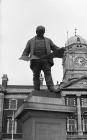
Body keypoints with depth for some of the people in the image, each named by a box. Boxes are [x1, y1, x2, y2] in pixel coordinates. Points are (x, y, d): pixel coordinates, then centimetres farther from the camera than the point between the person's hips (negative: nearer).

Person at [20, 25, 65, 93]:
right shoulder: (31, 41, 23)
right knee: (36, 75, -6)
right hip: (35, 61, 0)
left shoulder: (48, 40, 24)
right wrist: (24, 57, -3)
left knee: (48, 73, -14)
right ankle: (36, 90, -6)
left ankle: (51, 87, -24)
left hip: (46, 60, 0)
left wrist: (62, 50, -3)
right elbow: (26, 51, 18)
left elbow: (55, 48, 16)